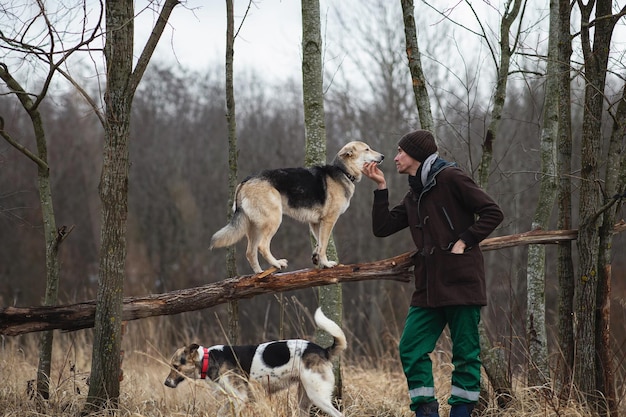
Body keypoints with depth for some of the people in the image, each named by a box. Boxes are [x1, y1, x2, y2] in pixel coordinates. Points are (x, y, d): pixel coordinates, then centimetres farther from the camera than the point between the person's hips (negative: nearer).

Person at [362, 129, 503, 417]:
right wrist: (380, 187, 11)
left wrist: (464, 242, -13)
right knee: (411, 349, 0)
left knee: (465, 352, -1)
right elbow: (381, 228, 16)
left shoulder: (450, 178, -4)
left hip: (461, 282, -8)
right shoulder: (413, 196, 19)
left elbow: (492, 212, -8)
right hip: (428, 287, 8)